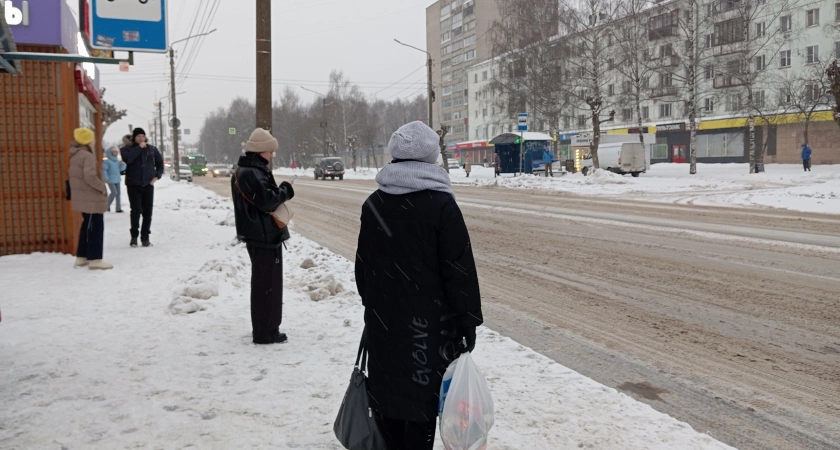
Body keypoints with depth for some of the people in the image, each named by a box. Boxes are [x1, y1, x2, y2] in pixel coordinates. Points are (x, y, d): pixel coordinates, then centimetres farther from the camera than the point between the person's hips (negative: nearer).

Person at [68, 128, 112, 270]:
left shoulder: (75, 155, 11)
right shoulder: (87, 156, -17)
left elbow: (79, 176, 15)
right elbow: (89, 177, -25)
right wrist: (102, 187, -12)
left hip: (84, 197, 9)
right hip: (91, 198, -9)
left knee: (87, 226, 17)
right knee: (95, 227, -4)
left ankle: (81, 257, 22)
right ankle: (95, 259, -3)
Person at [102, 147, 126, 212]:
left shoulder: (118, 160, 9)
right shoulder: (107, 161, -10)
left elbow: (120, 169, 11)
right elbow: (104, 170, -12)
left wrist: (123, 164, -8)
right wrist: (106, 178, -16)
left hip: (117, 179, 7)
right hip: (110, 180, -7)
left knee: (118, 193, 5)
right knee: (114, 193, -13)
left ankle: (118, 208, 9)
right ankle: (107, 205, 7)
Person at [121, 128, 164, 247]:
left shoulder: (152, 149, 7)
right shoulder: (127, 149, 0)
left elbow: (160, 162, 15)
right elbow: (127, 159, -21)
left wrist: (157, 176, 1)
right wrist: (139, 147, -17)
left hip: (148, 184, 2)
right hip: (133, 185, -2)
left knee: (147, 212, 2)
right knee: (136, 211, -7)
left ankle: (145, 238, 11)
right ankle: (134, 236, 9)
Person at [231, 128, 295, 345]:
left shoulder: (245, 171, 14)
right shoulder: (252, 173, -19)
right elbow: (267, 201, -24)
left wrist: (280, 192, 4)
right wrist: (285, 190, -9)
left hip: (258, 235, 11)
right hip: (264, 236, -11)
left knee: (263, 282, 19)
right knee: (267, 284, -4)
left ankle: (263, 327, 30)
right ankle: (265, 332, 3)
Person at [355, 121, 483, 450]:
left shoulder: (373, 203, 5)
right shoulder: (441, 204, -14)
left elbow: (363, 264, 13)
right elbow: (460, 269, -14)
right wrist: (468, 320, -6)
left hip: (382, 318, 6)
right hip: (428, 321, -5)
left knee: (387, 390, 16)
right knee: (422, 397, 3)